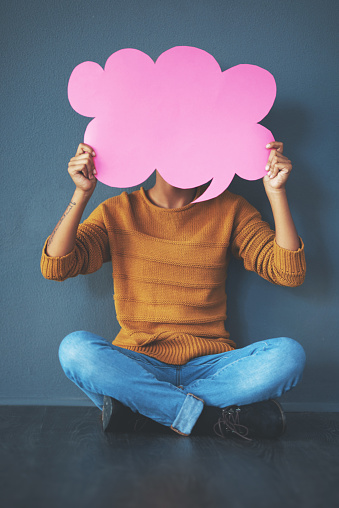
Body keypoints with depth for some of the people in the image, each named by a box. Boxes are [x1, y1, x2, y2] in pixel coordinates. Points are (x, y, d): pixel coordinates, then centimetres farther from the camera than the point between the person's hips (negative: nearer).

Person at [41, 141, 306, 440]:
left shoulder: (230, 210, 6)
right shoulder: (117, 212, 5)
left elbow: (290, 274, -6)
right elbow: (54, 267, -8)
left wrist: (276, 192, -11)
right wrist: (82, 193, -15)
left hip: (209, 366, 1)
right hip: (136, 365, -1)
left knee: (289, 354, -26)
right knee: (75, 348, -30)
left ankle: (140, 411, -20)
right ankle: (217, 419, -23)